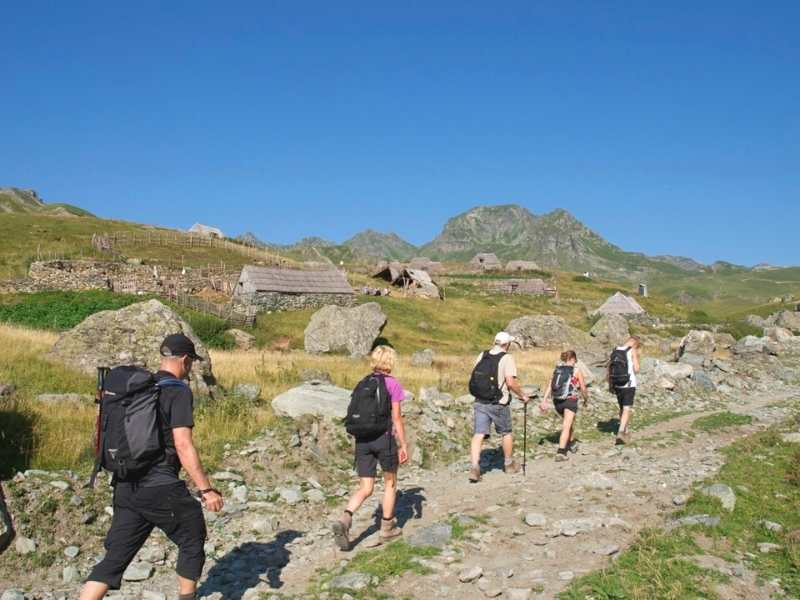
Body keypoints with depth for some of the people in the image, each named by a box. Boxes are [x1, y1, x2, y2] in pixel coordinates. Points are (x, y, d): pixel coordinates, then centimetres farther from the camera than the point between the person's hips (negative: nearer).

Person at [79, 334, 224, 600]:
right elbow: (183, 445, -18)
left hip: (126, 487, 7)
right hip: (161, 488, -7)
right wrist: (206, 489, -16)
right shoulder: (179, 391, -11)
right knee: (192, 541, 15)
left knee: (115, 557, 9)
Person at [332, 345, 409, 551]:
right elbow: (396, 418, -7)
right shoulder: (393, 384, -4)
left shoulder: (362, 384, 10)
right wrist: (403, 445, -2)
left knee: (365, 488, 7)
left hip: (362, 439, 4)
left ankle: (344, 520, -16)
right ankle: (387, 528, 25)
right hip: (384, 438, -4)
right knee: (390, 482, 17)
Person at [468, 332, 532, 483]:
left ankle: (474, 467, -13)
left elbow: (474, 378, 10)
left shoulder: (482, 356, 8)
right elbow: (511, 382, -17)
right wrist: (522, 395, -2)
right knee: (506, 433, 17)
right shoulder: (507, 358, -9)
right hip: (498, 403, -4)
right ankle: (509, 464, 32)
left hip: (480, 402, 4)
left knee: (478, 434, 0)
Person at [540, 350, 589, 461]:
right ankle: (561, 452, -19)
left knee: (570, 421, 28)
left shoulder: (557, 370, 10)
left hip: (557, 401, 6)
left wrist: (544, 401, -3)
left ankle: (572, 443, 44)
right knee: (566, 426, -8)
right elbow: (583, 388, 1)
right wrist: (586, 400, 18)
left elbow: (549, 386, 1)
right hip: (570, 400, -5)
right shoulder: (576, 371, -2)